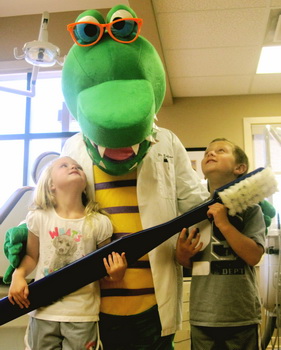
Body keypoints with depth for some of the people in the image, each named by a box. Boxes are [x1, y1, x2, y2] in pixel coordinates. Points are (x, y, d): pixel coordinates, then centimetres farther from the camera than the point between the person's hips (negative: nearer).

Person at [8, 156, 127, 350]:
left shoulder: (99, 223, -8)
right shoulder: (39, 218, -5)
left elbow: (104, 267, 2)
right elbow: (32, 256, 10)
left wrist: (115, 274, -19)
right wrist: (18, 275, -8)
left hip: (83, 313, -1)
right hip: (44, 310, 1)